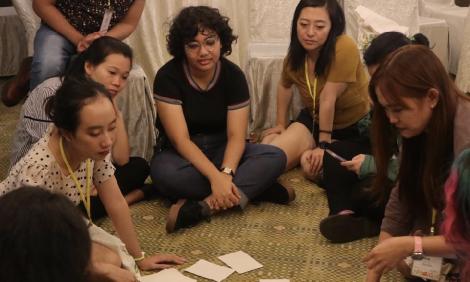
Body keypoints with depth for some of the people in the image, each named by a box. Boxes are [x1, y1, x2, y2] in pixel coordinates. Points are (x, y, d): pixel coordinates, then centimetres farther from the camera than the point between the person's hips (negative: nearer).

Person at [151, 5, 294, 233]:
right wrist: (215, 176, -36)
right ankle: (252, 189, -28)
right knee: (164, 171, -39)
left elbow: (236, 136, -14)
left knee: (275, 157, -24)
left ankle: (203, 207, -36)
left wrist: (226, 173, -35)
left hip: (222, 151, 2)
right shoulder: (168, 77, -16)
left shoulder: (233, 75, -9)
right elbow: (180, 139, -22)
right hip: (183, 154, -2)